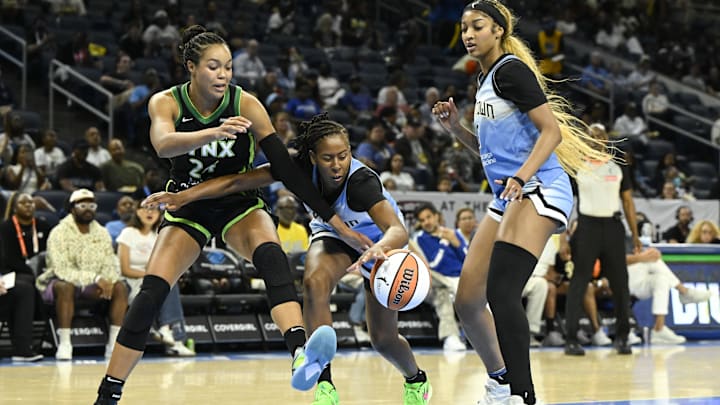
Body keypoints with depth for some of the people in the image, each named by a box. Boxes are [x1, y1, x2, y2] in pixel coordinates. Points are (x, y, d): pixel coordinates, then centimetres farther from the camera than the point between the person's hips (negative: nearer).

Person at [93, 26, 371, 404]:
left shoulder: (245, 104, -17)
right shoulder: (166, 102, -16)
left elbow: (285, 168, -18)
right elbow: (163, 144, -38)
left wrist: (336, 222, -23)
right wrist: (213, 133, -58)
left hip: (238, 203, -1)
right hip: (189, 206, 1)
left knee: (271, 254, -33)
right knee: (150, 292, -17)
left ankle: (301, 357, -54)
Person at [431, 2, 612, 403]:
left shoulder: (511, 69, -7)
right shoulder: (485, 79, 20)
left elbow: (552, 130, -15)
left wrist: (522, 176, -28)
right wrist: (455, 126, 12)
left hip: (538, 190, -10)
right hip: (507, 198, 10)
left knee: (501, 292, -24)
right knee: (467, 301, 8)